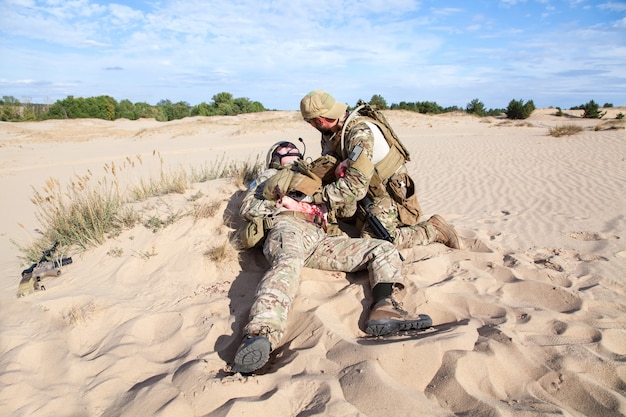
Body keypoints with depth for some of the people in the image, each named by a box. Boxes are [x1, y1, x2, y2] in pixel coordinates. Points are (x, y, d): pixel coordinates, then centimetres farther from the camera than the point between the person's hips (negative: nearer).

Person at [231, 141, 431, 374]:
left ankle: (383, 308, -36)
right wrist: (281, 201, 2)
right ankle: (260, 335, -62)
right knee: (288, 263, -40)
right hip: (287, 226, -4)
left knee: (384, 249, -9)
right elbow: (246, 209, 18)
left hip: (319, 238, 5)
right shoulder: (270, 175, 32)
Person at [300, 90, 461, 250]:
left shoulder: (361, 133, -32)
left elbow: (356, 186, -38)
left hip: (390, 191, -9)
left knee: (374, 238, -20)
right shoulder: (330, 133, -2)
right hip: (370, 190, 9)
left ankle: (434, 229, -3)